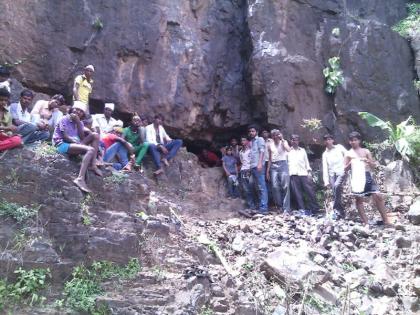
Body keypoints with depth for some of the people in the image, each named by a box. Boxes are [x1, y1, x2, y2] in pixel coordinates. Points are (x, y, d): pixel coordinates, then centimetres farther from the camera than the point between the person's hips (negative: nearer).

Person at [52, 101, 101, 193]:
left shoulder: (79, 123, 18)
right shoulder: (64, 119, -2)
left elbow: (82, 138, 2)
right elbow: (65, 137, -13)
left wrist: (78, 122, -2)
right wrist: (78, 143, -21)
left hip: (75, 144, 8)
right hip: (63, 145, -8)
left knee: (95, 135, -7)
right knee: (90, 149, -31)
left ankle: (93, 165, -17)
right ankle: (80, 179, -45)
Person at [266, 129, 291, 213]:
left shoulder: (284, 142, 8)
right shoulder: (270, 144, 15)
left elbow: (288, 150, -14)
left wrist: (282, 139, -10)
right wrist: (268, 170, 11)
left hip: (283, 164, -3)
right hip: (273, 166, 3)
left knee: (285, 187, -10)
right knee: (275, 187, -7)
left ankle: (286, 209, -8)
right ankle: (279, 206, 5)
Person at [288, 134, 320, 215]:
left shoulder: (302, 150, 19)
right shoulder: (288, 151, 13)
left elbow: (306, 162, 17)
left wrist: (309, 173, 6)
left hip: (303, 174, 1)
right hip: (293, 175, -1)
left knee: (310, 191, -5)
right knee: (297, 193, -6)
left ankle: (315, 209, 3)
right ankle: (302, 210, -3)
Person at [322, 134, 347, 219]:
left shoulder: (339, 147, 8)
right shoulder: (325, 154, 13)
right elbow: (325, 168, 8)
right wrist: (326, 181, 0)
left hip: (341, 172, -3)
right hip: (332, 174, 3)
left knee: (337, 186, -29)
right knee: (335, 194, -5)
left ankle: (336, 208, -22)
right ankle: (341, 212, 5)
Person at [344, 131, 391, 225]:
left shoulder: (366, 151, 12)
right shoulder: (348, 153, 8)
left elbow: (374, 165, 11)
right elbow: (345, 168, 6)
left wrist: (368, 161, -10)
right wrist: (350, 163, -12)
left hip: (367, 175, 1)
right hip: (357, 177, -1)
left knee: (378, 196, -6)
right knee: (359, 199, -1)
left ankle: (386, 220, 2)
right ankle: (366, 222, 7)